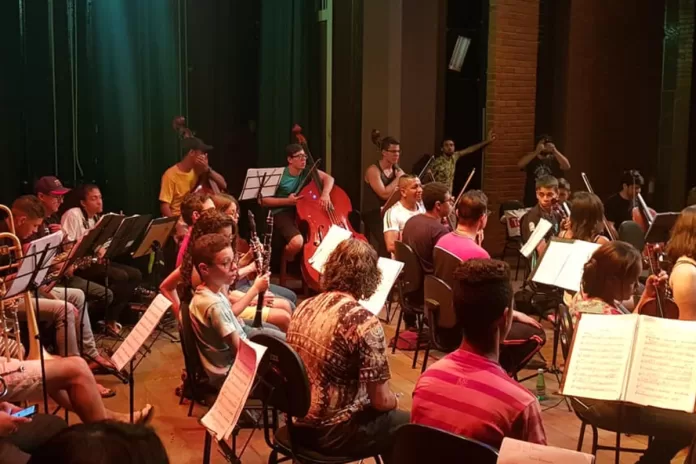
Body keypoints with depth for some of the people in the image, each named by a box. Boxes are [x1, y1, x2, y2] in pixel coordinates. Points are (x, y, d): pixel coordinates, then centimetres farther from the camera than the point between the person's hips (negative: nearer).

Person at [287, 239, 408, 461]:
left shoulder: (304, 307, -1)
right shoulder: (364, 322, -23)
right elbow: (381, 401, -18)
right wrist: (395, 401, 6)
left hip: (298, 422, 8)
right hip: (333, 432, -7)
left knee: (391, 418, 28)